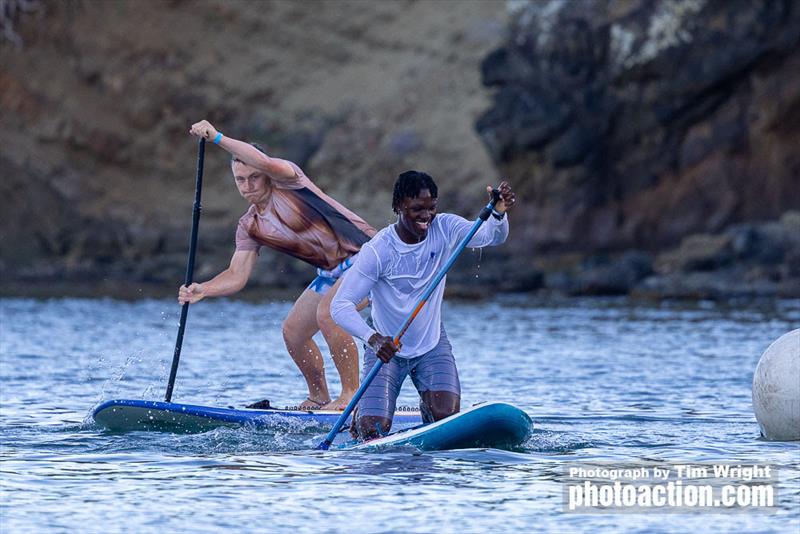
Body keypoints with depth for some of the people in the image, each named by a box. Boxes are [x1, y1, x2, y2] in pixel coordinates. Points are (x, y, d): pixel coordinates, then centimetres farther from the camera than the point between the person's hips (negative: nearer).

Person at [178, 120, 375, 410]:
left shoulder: (286, 181, -18)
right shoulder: (249, 226, 2)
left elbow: (267, 163, -41)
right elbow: (237, 275, -3)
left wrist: (218, 138, -46)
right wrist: (202, 290, -22)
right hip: (330, 272, 9)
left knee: (327, 313, -29)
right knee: (292, 331, 7)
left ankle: (351, 394, -18)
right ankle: (319, 397, 24)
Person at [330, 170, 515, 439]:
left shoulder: (444, 229, -11)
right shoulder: (377, 251, -23)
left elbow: (491, 236, -26)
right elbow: (340, 305, -28)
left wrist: (499, 212, -50)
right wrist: (372, 338, -46)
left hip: (432, 345, 3)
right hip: (386, 348, -3)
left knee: (447, 416, -18)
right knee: (373, 431, -13)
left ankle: (427, 404, 22)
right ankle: (362, 412, 27)